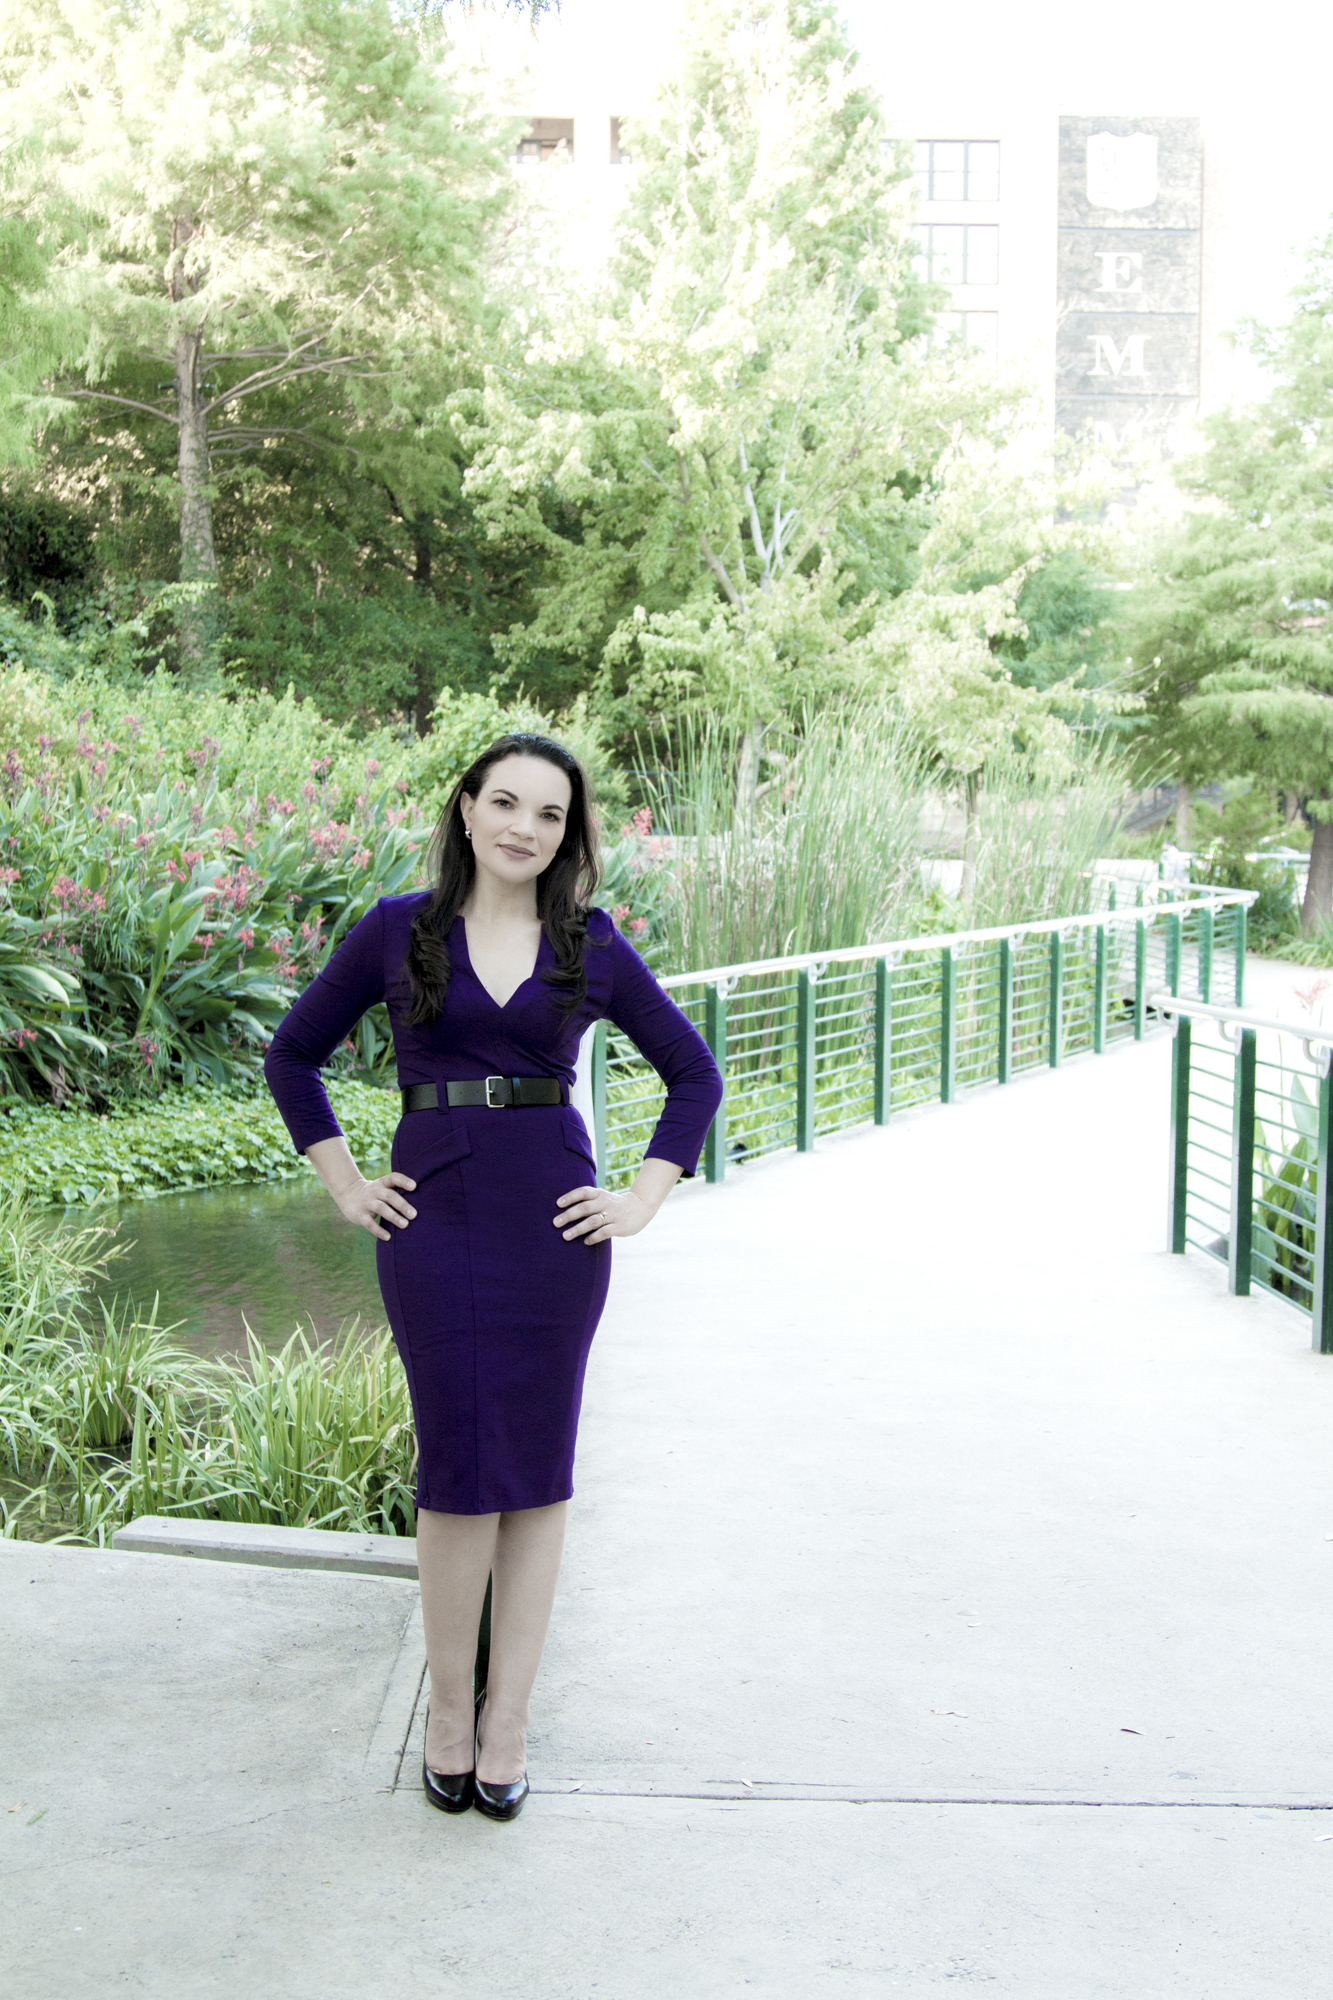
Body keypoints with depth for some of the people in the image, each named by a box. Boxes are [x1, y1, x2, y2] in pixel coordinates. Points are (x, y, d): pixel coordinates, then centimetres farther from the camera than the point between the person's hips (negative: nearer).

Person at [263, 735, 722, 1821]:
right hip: (436, 1217, -1)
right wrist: (344, 1183, 5)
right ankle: (448, 1707, 15)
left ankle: (507, 1721, 16)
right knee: (462, 1466, -4)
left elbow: (694, 1073, 13)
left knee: (538, 1470, 5)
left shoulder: (591, 945, 5)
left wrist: (645, 1200, 5)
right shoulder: (397, 930, 3)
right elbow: (294, 1053, 12)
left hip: (553, 1222, 1)